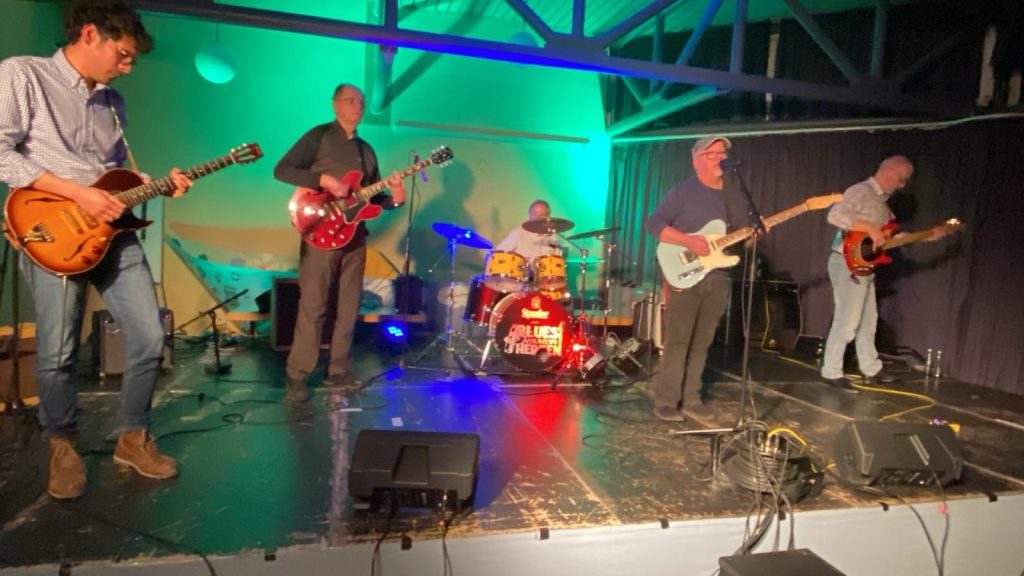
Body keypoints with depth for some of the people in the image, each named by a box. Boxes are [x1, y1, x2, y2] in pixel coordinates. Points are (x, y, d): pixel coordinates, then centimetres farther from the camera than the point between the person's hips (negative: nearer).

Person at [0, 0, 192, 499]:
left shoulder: (113, 102, 16)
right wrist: (77, 193, -17)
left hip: (114, 232, 6)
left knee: (149, 340, 2)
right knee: (57, 354, -3)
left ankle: (132, 438, 20)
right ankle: (62, 445, 22)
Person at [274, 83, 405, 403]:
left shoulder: (366, 149, 19)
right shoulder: (319, 136, 0)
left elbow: (372, 196, 18)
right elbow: (281, 170, -9)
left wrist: (394, 200, -3)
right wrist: (323, 179, -20)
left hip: (355, 235, 6)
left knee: (349, 308, 8)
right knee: (312, 307, -6)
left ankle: (338, 372, 18)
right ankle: (297, 377, 3)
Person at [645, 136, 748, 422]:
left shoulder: (735, 198, 15)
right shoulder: (682, 192, -3)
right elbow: (654, 224, -10)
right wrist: (688, 241, -20)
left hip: (718, 278, 6)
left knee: (701, 342, 9)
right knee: (677, 340, -7)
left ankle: (690, 398, 18)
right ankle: (666, 401, 0)